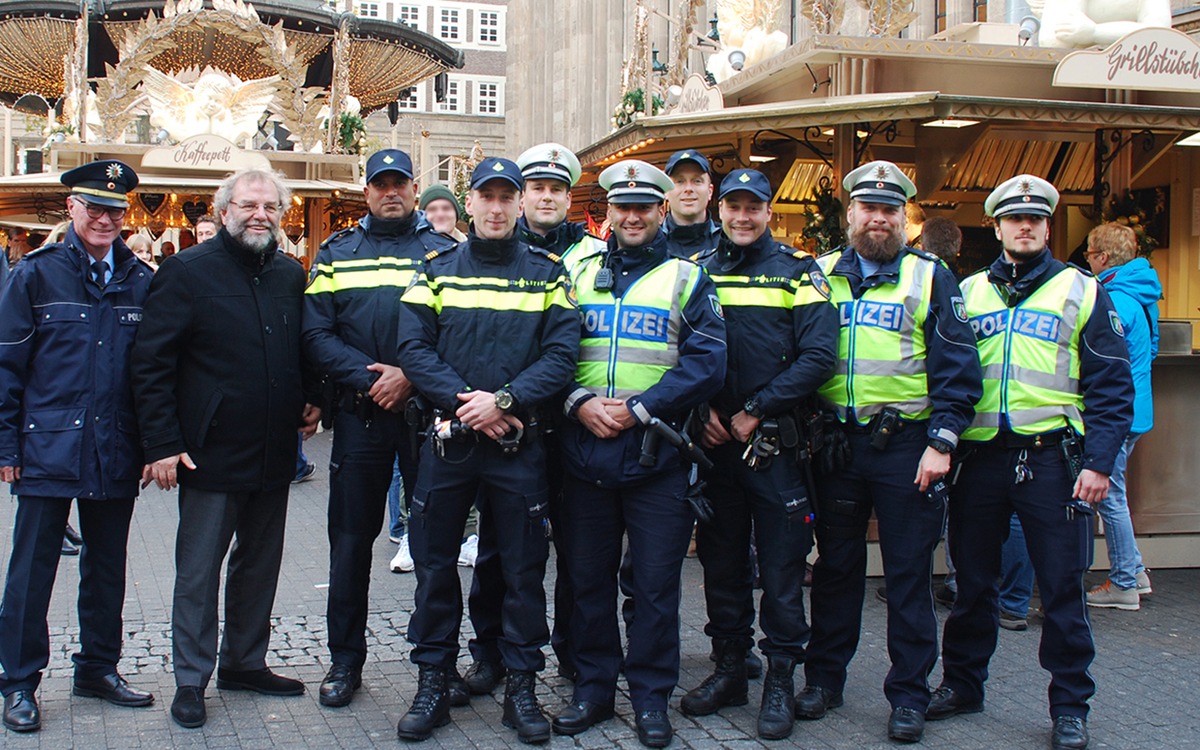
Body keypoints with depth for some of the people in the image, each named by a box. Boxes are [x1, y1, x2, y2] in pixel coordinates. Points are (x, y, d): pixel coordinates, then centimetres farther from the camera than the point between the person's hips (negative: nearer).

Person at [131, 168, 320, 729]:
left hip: (274, 454, 5)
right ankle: (191, 681, 14)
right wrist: (162, 444, -14)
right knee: (198, 571, 3)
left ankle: (245, 662, 30)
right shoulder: (187, 271, -6)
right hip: (211, 452, -5)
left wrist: (311, 399, 5)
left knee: (260, 564, 15)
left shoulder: (291, 275, 9)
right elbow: (151, 362, -9)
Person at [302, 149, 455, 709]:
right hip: (359, 414, 1)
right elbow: (317, 333, 0)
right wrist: (369, 378, -13)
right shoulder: (336, 253, 10)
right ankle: (345, 658, 18)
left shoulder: (442, 251, 6)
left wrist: (410, 378, -16)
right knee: (351, 535, 6)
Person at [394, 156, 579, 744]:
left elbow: (561, 354, -4)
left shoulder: (546, 273, 5)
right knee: (435, 564, 7)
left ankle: (521, 686, 18)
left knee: (523, 567, 5)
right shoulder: (437, 270, 6)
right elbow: (413, 347, -3)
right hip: (448, 438, 1)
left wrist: (504, 401, -16)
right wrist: (464, 402, -14)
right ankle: (432, 684, 19)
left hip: (519, 443, 0)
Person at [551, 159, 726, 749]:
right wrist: (580, 402, -11)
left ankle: (651, 698, 16)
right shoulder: (580, 274, 12)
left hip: (657, 454, -2)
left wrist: (639, 408, -14)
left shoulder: (687, 279, 4)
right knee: (588, 578, 10)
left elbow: (707, 363, -6)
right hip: (585, 451, 2)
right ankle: (593, 689, 23)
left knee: (654, 584, 3)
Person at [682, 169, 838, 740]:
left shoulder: (797, 273, 1)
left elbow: (818, 355, -9)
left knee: (781, 565, 1)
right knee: (720, 561, 10)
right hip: (714, 441, 3)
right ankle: (728, 669, 23)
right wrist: (701, 409, -7)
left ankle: (780, 680, 11)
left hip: (775, 444, -3)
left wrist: (756, 412, -13)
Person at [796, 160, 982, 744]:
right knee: (835, 566, 12)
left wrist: (941, 442, -11)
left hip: (905, 445, -2)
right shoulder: (821, 274, 9)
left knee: (908, 572, 2)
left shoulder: (930, 277, 1)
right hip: (836, 445, 3)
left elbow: (957, 367, -3)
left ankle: (908, 695, 12)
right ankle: (824, 677, 25)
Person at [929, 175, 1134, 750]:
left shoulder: (1082, 292, 5)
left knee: (1061, 585, 1)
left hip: (1051, 459, -2)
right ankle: (962, 683, 26)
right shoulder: (967, 292, 12)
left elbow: (1111, 385, 1)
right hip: (979, 459, 2)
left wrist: (1098, 463, -8)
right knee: (972, 579, 11)